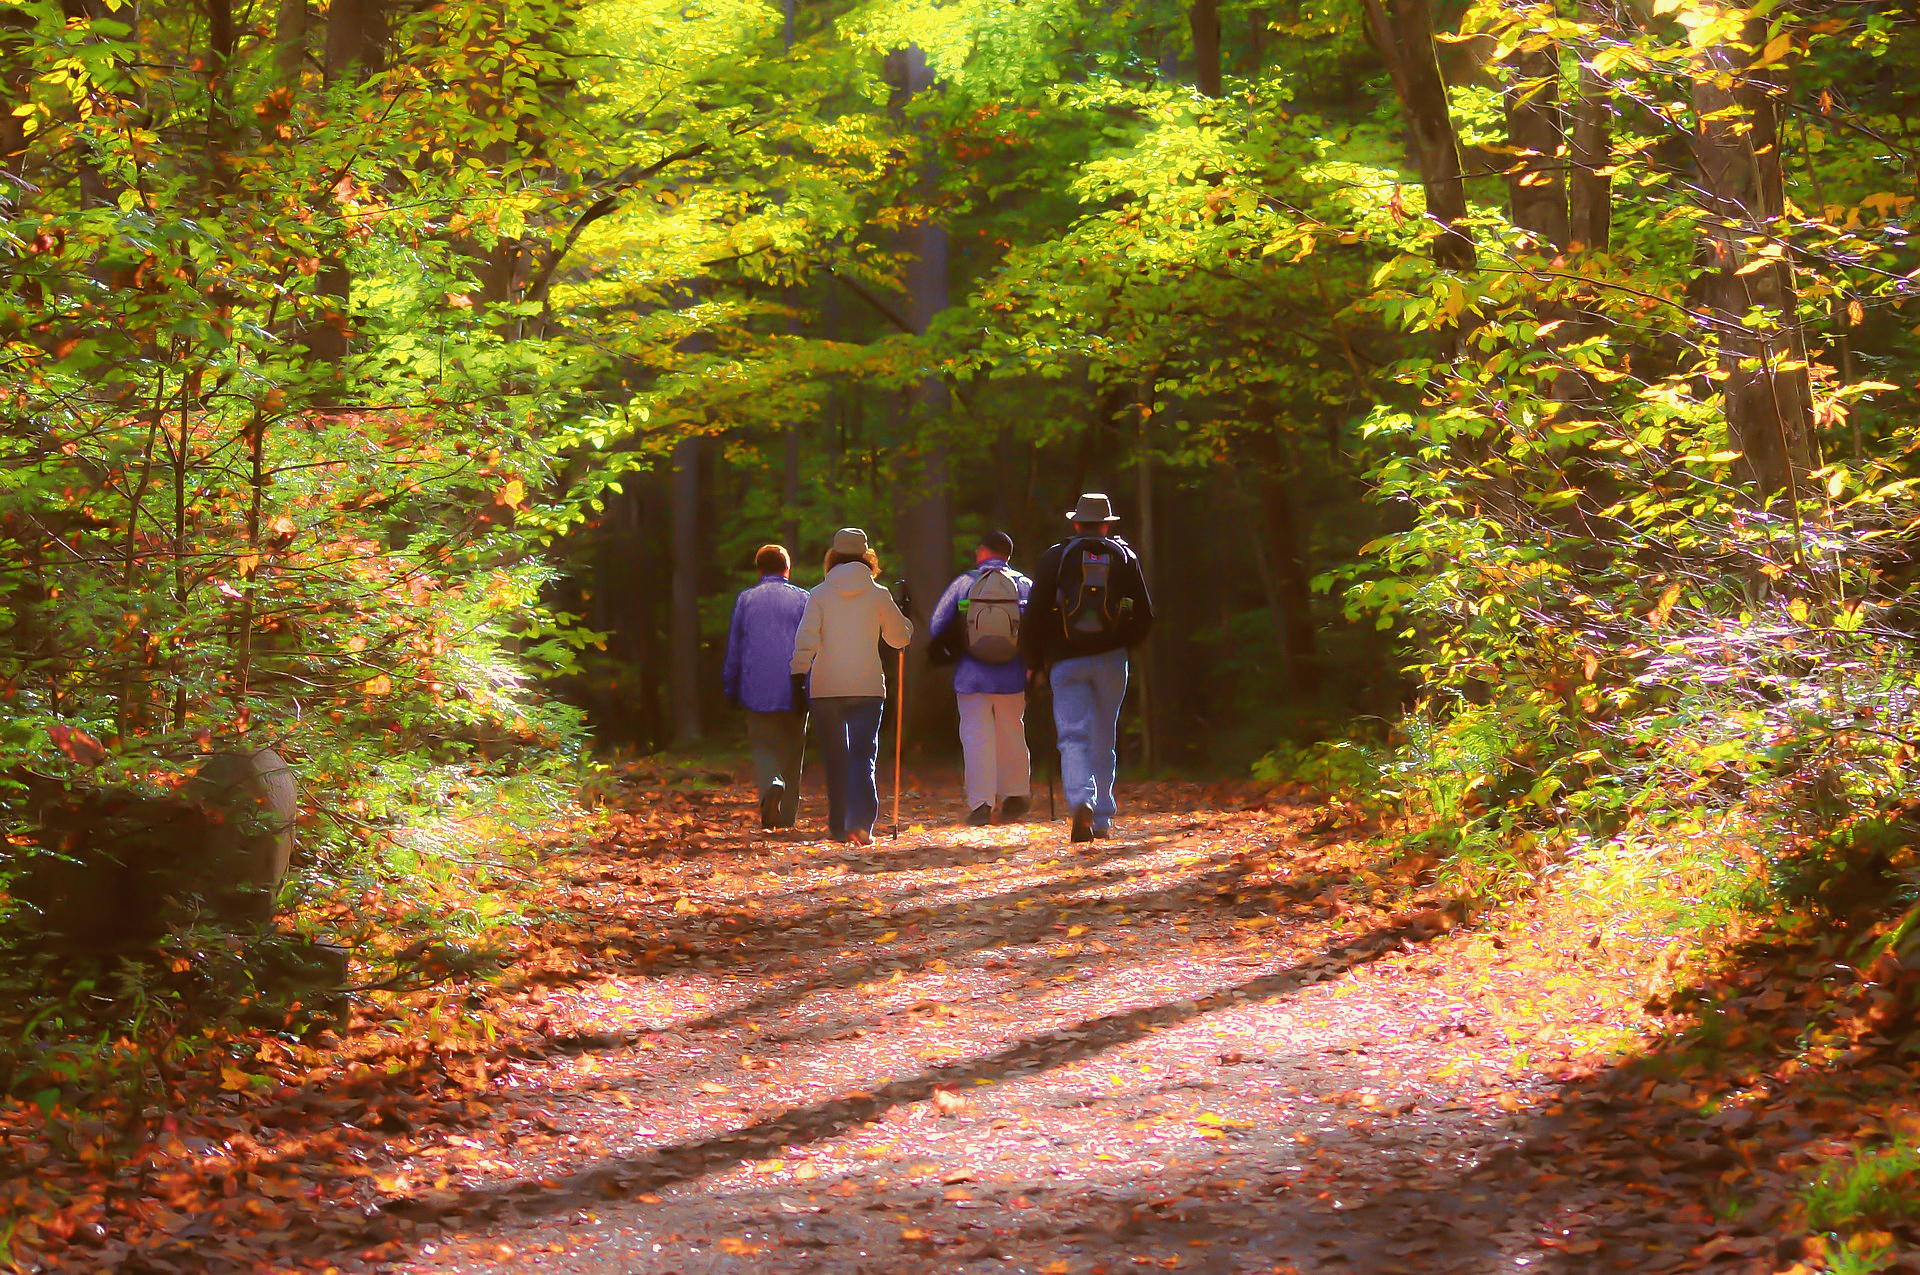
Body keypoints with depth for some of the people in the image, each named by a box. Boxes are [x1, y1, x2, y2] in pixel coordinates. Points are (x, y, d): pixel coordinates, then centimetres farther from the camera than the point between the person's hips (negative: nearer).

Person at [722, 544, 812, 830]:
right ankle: (787, 819, 11)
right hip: (794, 695, 0)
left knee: (764, 749, 5)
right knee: (791, 754, 10)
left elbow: (733, 649, 8)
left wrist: (731, 691, 15)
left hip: (758, 691, 0)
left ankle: (771, 786, -26)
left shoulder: (746, 600, 5)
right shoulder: (803, 599, 3)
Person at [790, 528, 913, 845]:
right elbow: (900, 638, 12)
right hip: (868, 686, -1)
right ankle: (860, 822, -22)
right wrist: (905, 619, 32)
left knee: (835, 759, 12)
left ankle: (838, 826, 17)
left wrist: (799, 676, -8)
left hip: (825, 687, 1)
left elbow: (805, 639, -9)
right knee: (863, 756, -4)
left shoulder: (819, 594, 1)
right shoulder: (878, 595, 2)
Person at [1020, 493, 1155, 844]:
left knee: (1073, 737, -5)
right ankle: (1103, 820, 14)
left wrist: (1034, 664, 9)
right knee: (1103, 741, 12)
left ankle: (1081, 801, -30)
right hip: (1111, 659, 2)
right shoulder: (1125, 557, 6)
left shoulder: (1055, 558, 0)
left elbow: (1034, 616, -2)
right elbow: (1145, 615, 7)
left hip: (1066, 661, -2)